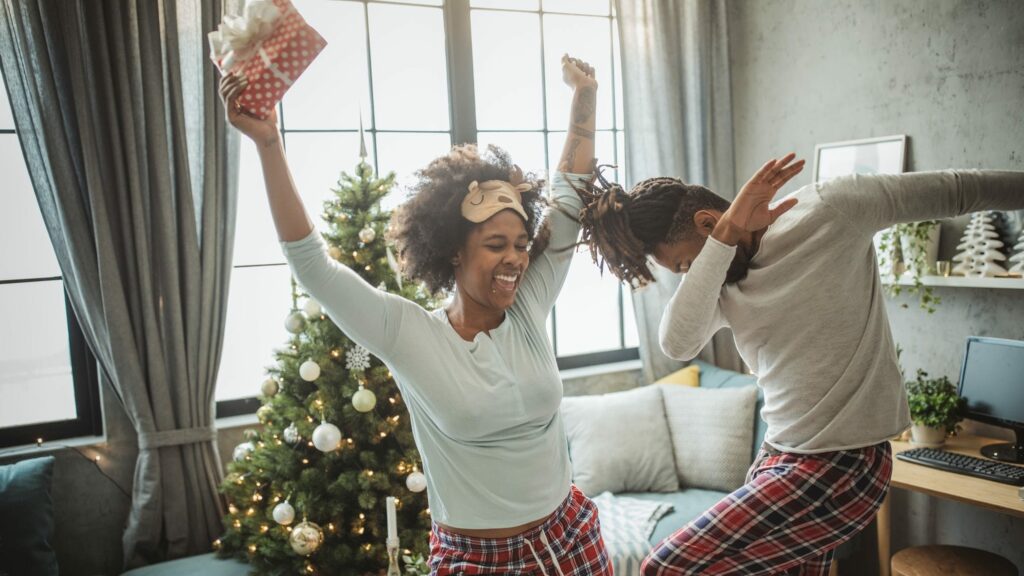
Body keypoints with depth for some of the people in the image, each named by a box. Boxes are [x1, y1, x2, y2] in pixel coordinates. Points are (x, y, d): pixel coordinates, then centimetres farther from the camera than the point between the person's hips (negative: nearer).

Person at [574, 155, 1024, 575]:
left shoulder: (827, 211, -11)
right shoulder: (721, 285, 5)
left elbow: (956, 190, -2)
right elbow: (677, 344, -15)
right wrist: (727, 235, -20)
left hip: (841, 467, -7)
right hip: (780, 460, 7)